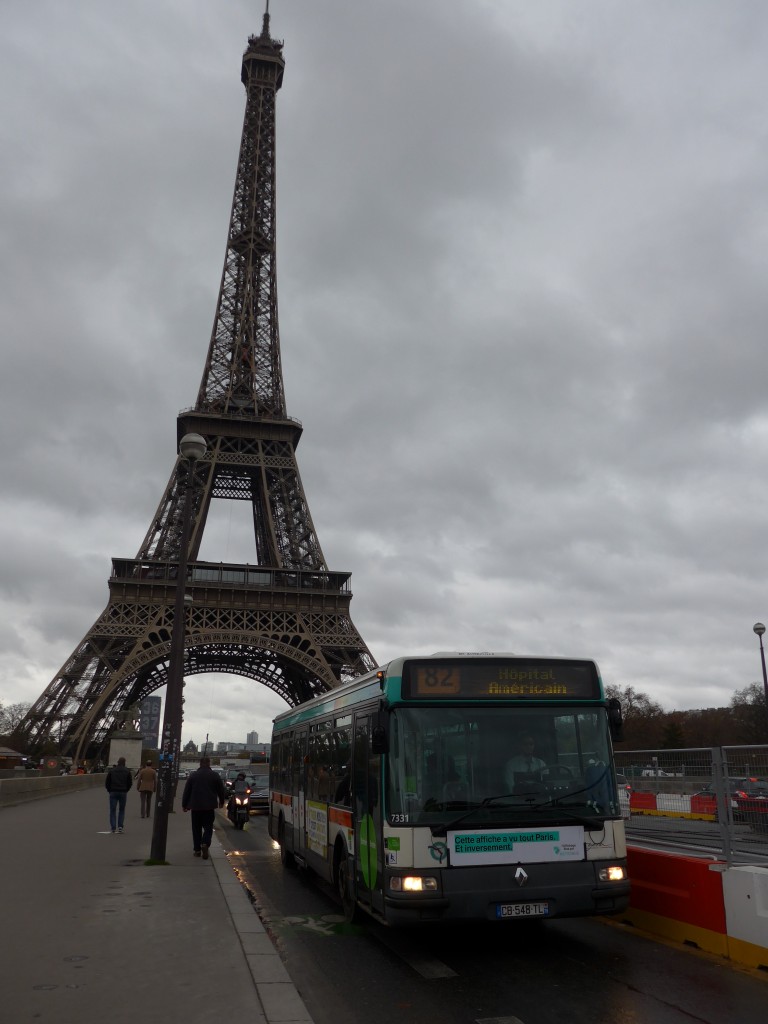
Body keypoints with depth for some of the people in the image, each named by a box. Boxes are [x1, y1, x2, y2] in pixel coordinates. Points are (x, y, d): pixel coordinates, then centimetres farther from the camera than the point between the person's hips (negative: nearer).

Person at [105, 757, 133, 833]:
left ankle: (113, 828, 1)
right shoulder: (127, 771, 2)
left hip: (113, 793, 0)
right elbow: (130, 783, 2)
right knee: (122, 810, 10)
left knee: (113, 810, 6)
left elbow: (107, 782, 3)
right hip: (123, 793, 0)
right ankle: (120, 826, -2)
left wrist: (109, 790, 13)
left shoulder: (111, 770, 3)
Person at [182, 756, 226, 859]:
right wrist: (221, 801, 23)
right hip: (209, 806, -1)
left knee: (196, 828, 12)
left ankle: (197, 849, 13)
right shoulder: (215, 775, 0)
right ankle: (205, 844, -20)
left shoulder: (193, 775, 2)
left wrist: (184, 804, 13)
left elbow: (186, 791, 4)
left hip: (195, 806, 1)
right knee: (208, 827, 4)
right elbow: (221, 790, 7)